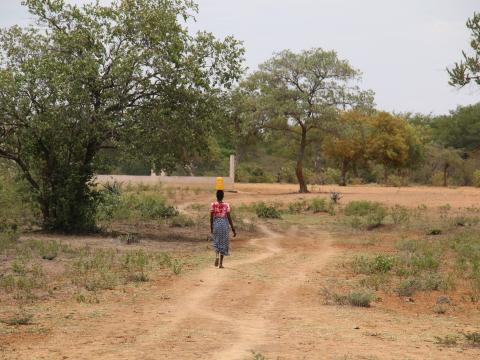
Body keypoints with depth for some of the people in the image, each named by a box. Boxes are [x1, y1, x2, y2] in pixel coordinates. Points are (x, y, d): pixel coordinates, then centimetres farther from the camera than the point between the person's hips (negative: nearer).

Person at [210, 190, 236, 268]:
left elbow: (211, 217, -3)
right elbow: (229, 218, -6)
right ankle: (220, 263, 9)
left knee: (216, 242, 18)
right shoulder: (226, 205, -5)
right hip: (224, 224, 0)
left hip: (216, 224, 1)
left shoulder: (213, 205, -4)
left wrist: (211, 228, 8)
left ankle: (217, 255, -11)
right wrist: (233, 229, -1)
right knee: (223, 243, 9)